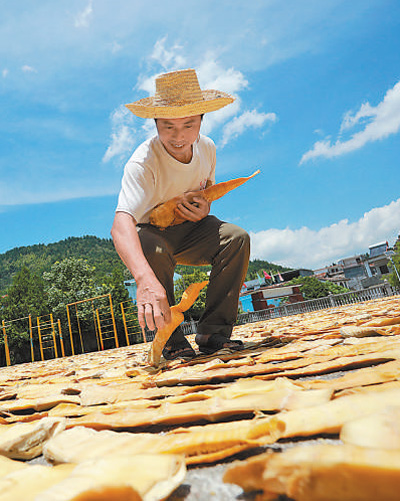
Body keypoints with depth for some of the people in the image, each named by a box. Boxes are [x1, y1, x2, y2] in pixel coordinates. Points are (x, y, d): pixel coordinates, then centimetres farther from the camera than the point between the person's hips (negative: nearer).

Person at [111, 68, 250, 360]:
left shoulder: (207, 148, -10)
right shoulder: (143, 163, -30)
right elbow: (121, 225, -47)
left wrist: (205, 207, -13)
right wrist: (146, 279, -65)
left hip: (188, 230, 5)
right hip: (149, 232, -4)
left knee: (236, 238, -21)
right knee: (154, 249, -39)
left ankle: (213, 333, -15)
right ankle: (172, 341, -19)